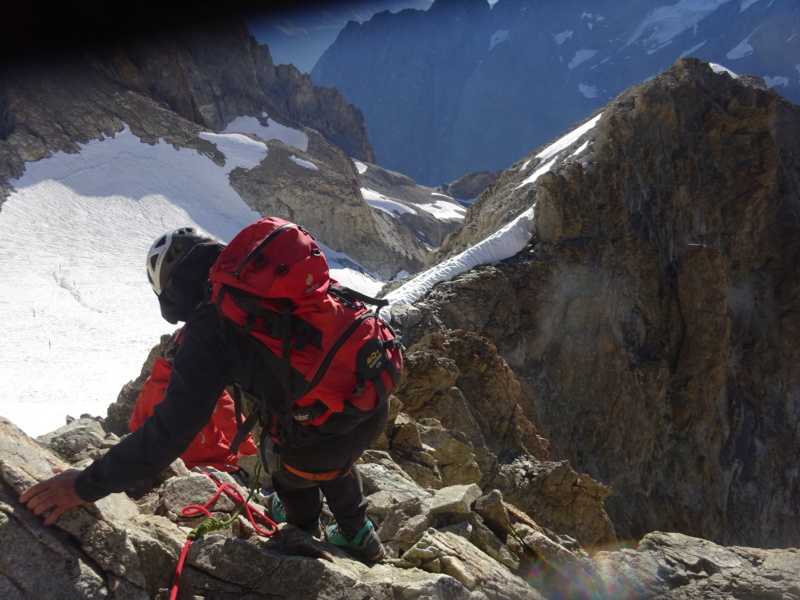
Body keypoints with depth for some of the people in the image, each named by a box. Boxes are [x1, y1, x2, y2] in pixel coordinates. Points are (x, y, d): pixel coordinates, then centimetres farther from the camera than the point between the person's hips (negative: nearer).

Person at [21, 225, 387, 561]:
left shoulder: (209, 330, -13)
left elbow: (172, 429, -13)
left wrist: (86, 486, -3)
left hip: (325, 438, -5)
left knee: (280, 458, 31)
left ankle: (303, 527, 57)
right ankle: (356, 533, 52)